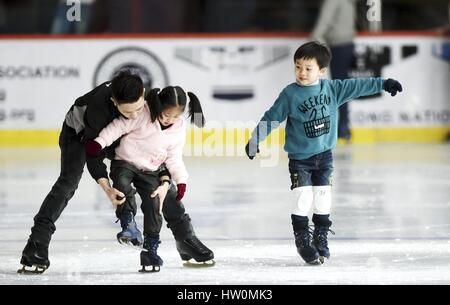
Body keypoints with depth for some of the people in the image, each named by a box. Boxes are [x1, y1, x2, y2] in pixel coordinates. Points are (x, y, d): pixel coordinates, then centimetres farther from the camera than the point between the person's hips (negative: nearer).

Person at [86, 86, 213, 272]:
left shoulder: (179, 128, -4)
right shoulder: (142, 114, -19)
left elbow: (174, 157, 3)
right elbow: (120, 126, -19)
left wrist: (181, 180, -4)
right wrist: (99, 143, -27)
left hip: (150, 171, 4)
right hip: (125, 162, -3)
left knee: (154, 205, -8)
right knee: (123, 184, -35)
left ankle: (150, 248, 4)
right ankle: (128, 224, -30)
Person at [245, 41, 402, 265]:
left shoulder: (332, 88, -2)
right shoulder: (290, 94, -11)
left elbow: (357, 86, 6)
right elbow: (271, 118, -7)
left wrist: (383, 84, 7)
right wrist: (255, 139, -8)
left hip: (324, 156, 3)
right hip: (299, 158, -3)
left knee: (323, 199, 6)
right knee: (303, 200, -9)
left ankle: (321, 239, 19)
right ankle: (302, 240, 5)